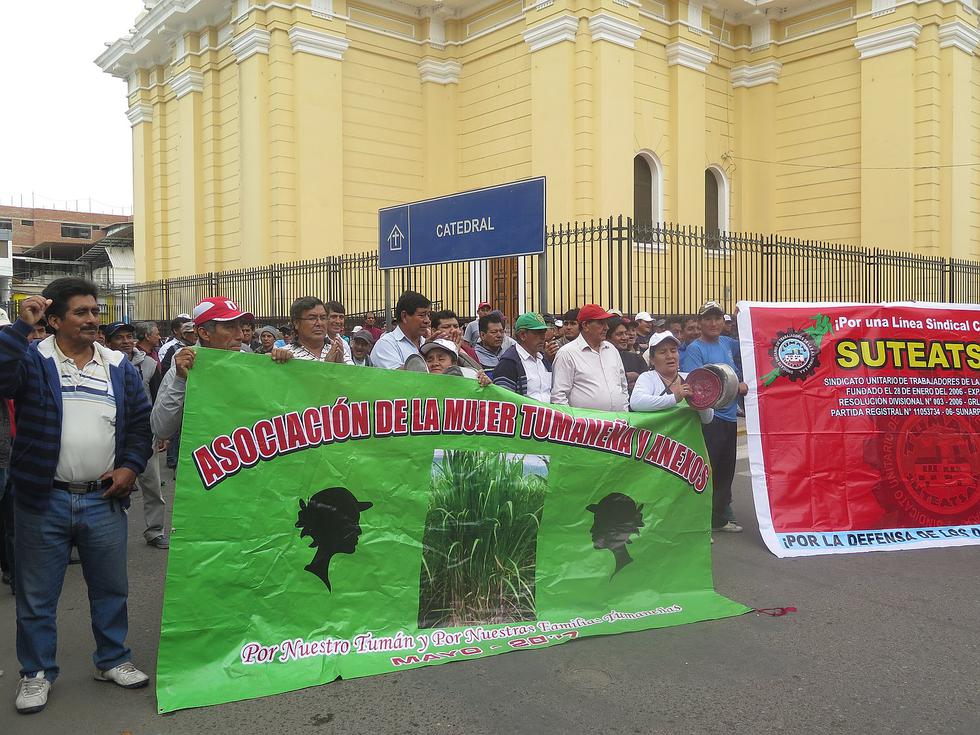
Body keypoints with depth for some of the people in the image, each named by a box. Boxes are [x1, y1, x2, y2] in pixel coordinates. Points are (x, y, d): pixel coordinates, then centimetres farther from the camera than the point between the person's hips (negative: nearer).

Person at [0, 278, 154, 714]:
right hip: (43, 500, -3)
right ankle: (36, 673, 26)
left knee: (111, 588, 14)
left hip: (104, 499, 3)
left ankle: (113, 660, 31)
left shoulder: (120, 367, 7)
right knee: (36, 595, 10)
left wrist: (131, 466, -2)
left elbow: (141, 422, 10)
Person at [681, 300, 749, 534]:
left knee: (725, 471, 17)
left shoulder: (726, 345, 12)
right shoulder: (694, 350, -11)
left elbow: (736, 374, 25)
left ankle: (721, 517, 30)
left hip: (729, 417, 8)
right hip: (709, 418, -8)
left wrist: (741, 385, 4)